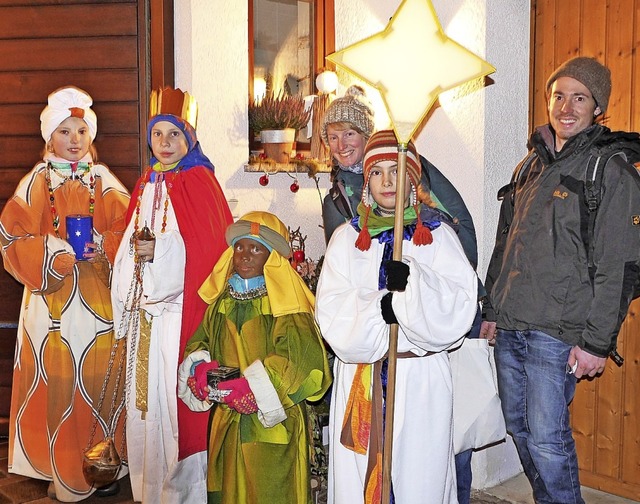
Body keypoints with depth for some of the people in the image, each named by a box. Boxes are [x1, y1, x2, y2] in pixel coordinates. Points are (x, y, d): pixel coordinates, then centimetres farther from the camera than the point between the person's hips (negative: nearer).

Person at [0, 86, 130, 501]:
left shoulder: (105, 181, 7)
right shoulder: (36, 183, 4)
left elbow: (129, 232, 4)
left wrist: (103, 246, -15)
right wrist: (55, 252, -16)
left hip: (99, 300, 1)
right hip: (53, 301, -1)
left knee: (99, 380, 4)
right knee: (57, 383, 0)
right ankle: (64, 470, 14)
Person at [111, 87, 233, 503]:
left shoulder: (200, 183, -6)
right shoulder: (147, 185, 14)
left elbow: (209, 249, -13)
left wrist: (157, 249, -21)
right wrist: (139, 251, 0)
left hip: (182, 306, -7)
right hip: (147, 309, 7)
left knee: (176, 389, -4)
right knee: (147, 391, 10)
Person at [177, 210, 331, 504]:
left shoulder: (285, 302, -9)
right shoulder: (223, 299, 10)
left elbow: (302, 356, -21)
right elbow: (199, 342, 11)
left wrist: (253, 386, -26)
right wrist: (200, 366, -11)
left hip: (273, 425, -5)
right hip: (227, 423, 5)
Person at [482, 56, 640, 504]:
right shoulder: (534, 164, 14)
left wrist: (597, 341, -15)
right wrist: (492, 309, 18)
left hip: (556, 332, -7)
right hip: (509, 327, 7)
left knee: (547, 438, -5)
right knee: (519, 427, 14)